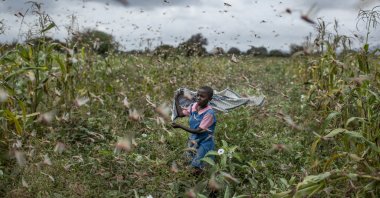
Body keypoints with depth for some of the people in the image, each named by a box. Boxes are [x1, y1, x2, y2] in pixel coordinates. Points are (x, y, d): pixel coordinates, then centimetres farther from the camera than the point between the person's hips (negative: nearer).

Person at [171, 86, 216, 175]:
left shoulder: (209, 113, -31)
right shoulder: (193, 106, -10)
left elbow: (199, 131, -30)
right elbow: (181, 113, 8)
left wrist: (180, 126, -28)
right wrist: (176, 99, 2)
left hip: (204, 143, -7)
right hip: (193, 140, 7)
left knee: (197, 170, 4)